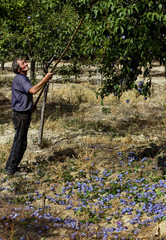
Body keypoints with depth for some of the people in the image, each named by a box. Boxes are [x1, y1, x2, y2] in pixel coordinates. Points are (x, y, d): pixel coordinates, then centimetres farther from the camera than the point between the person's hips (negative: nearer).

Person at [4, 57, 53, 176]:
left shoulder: (24, 78, 15)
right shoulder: (19, 79, -18)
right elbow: (33, 90, -33)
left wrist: (31, 107, 13)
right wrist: (45, 79, -27)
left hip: (24, 114, 10)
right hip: (21, 115, -10)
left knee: (18, 142, 17)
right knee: (20, 143, -4)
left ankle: (10, 166, 27)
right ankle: (12, 169, 3)